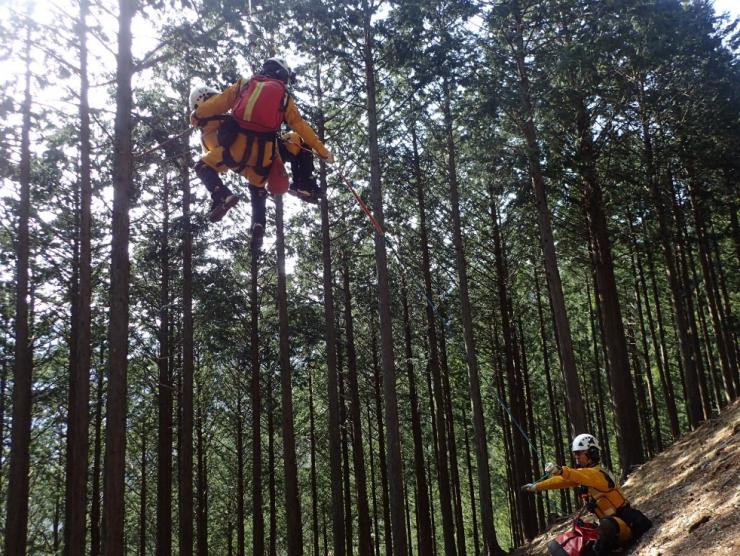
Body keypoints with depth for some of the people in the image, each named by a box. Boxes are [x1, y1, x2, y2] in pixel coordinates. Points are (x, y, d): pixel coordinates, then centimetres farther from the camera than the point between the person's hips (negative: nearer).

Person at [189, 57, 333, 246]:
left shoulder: (243, 84, 15)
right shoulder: (284, 97, 13)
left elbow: (217, 104, 12)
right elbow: (302, 127, 13)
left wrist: (196, 117, 29)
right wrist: (323, 152, 19)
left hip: (236, 145, 0)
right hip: (265, 152, 1)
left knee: (204, 166, 20)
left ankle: (222, 196, -7)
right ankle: (306, 186, 13)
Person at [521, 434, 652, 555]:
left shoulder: (598, 473, -20)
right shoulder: (582, 472, 8)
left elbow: (586, 477, -41)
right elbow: (563, 480, 10)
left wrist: (561, 470, -58)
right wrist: (536, 486, 6)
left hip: (626, 521, -10)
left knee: (607, 525, -39)